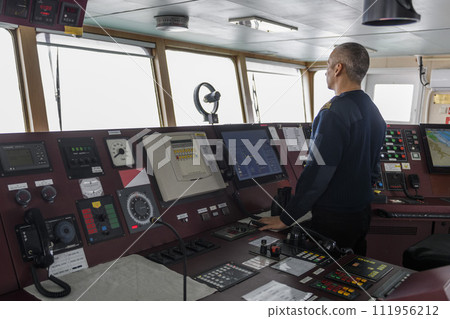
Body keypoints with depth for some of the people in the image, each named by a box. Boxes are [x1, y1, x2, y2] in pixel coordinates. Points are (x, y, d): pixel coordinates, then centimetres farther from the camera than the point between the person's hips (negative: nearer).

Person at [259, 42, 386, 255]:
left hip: (334, 219, -9)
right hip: (362, 212, 9)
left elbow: (318, 172, -25)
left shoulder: (334, 112, -21)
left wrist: (286, 218, -18)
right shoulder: (373, 112, 9)